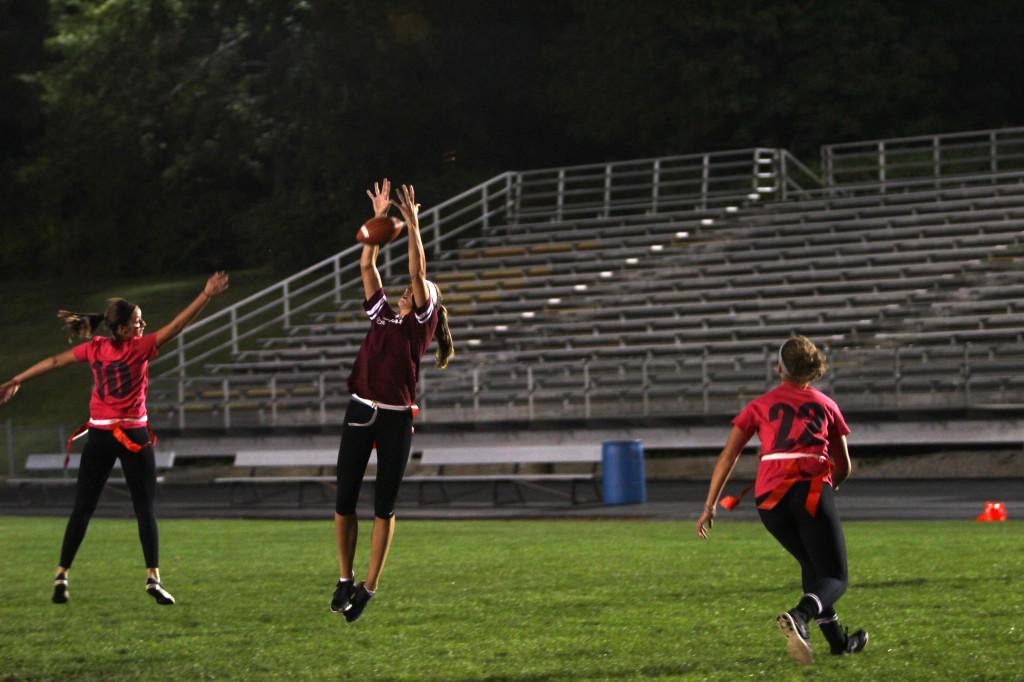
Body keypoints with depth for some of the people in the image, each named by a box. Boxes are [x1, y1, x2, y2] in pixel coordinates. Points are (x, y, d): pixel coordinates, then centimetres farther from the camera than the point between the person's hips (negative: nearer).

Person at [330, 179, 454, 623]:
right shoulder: (381, 314, 16)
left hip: (395, 420, -4)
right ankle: (345, 581, 13)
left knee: (384, 506, 1)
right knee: (344, 501, 2)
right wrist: (379, 220, 9)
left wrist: (413, 225, -7)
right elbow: (367, 266, 13)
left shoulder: (422, 322, 5)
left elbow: (418, 274, -7)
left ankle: (368, 587, 6)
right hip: (360, 413, 4)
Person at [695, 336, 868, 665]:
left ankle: (838, 640, 27)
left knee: (812, 566, 24)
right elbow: (844, 467, 25)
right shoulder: (826, 405, 19)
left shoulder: (759, 406, 18)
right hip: (812, 488, -2)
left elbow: (727, 457, 9)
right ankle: (799, 616, -32)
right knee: (834, 578, 0)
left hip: (769, 497, 2)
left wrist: (710, 507, 10)